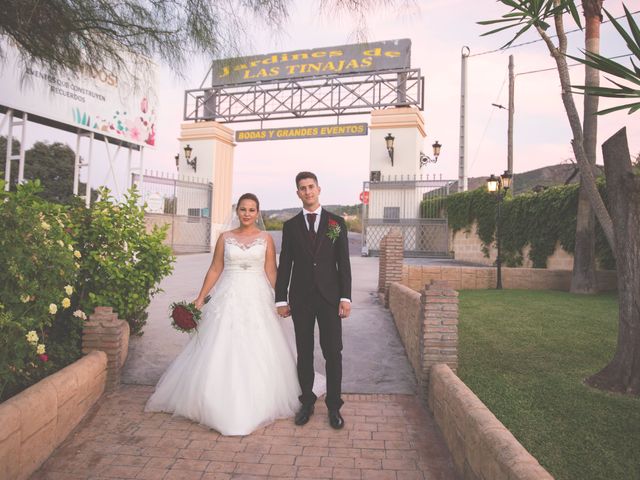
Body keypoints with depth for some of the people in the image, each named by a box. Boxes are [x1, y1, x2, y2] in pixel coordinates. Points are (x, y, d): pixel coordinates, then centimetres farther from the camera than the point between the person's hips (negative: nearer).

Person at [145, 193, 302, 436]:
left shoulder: (266, 239, 4)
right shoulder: (225, 238, 6)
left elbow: (271, 273, 2)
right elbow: (215, 270, 7)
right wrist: (200, 298, 3)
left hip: (257, 300, 0)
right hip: (228, 299, 1)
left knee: (258, 354, 3)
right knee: (222, 352, 2)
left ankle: (258, 405, 21)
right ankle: (221, 406, 18)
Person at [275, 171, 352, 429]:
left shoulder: (336, 222, 4)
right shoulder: (291, 226, 7)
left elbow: (343, 262, 1)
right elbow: (284, 264, 6)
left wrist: (346, 297, -6)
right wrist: (281, 299, 2)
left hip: (329, 297, -1)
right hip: (301, 298, 1)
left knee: (333, 353, 2)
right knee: (304, 353, 10)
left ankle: (334, 406, 18)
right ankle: (307, 402, 25)